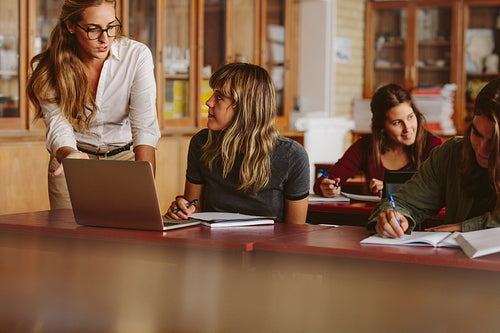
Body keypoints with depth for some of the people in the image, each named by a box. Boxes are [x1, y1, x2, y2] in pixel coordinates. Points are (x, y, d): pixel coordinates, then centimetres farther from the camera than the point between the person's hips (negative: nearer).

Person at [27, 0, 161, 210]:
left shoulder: (137, 56, -15)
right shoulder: (49, 68, -12)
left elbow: (145, 127, -23)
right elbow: (58, 127, -20)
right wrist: (69, 156, -46)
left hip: (125, 158, 0)